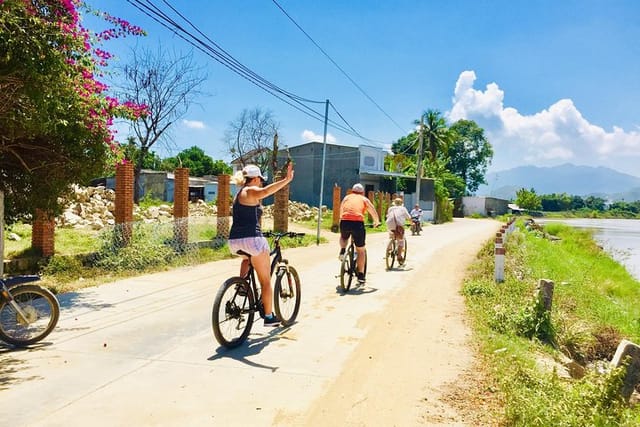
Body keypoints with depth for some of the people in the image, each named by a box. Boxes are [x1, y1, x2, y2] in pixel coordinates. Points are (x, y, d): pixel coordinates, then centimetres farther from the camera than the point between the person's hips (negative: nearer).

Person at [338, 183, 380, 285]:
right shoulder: (364, 199, 18)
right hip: (358, 223, -2)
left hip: (344, 222, 2)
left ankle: (342, 251, 10)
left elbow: (341, 211, 30)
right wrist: (376, 222, 34)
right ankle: (361, 276, 13)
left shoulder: (346, 197, 24)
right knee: (361, 250, 12)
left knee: (343, 237, 37)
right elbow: (374, 212, 16)